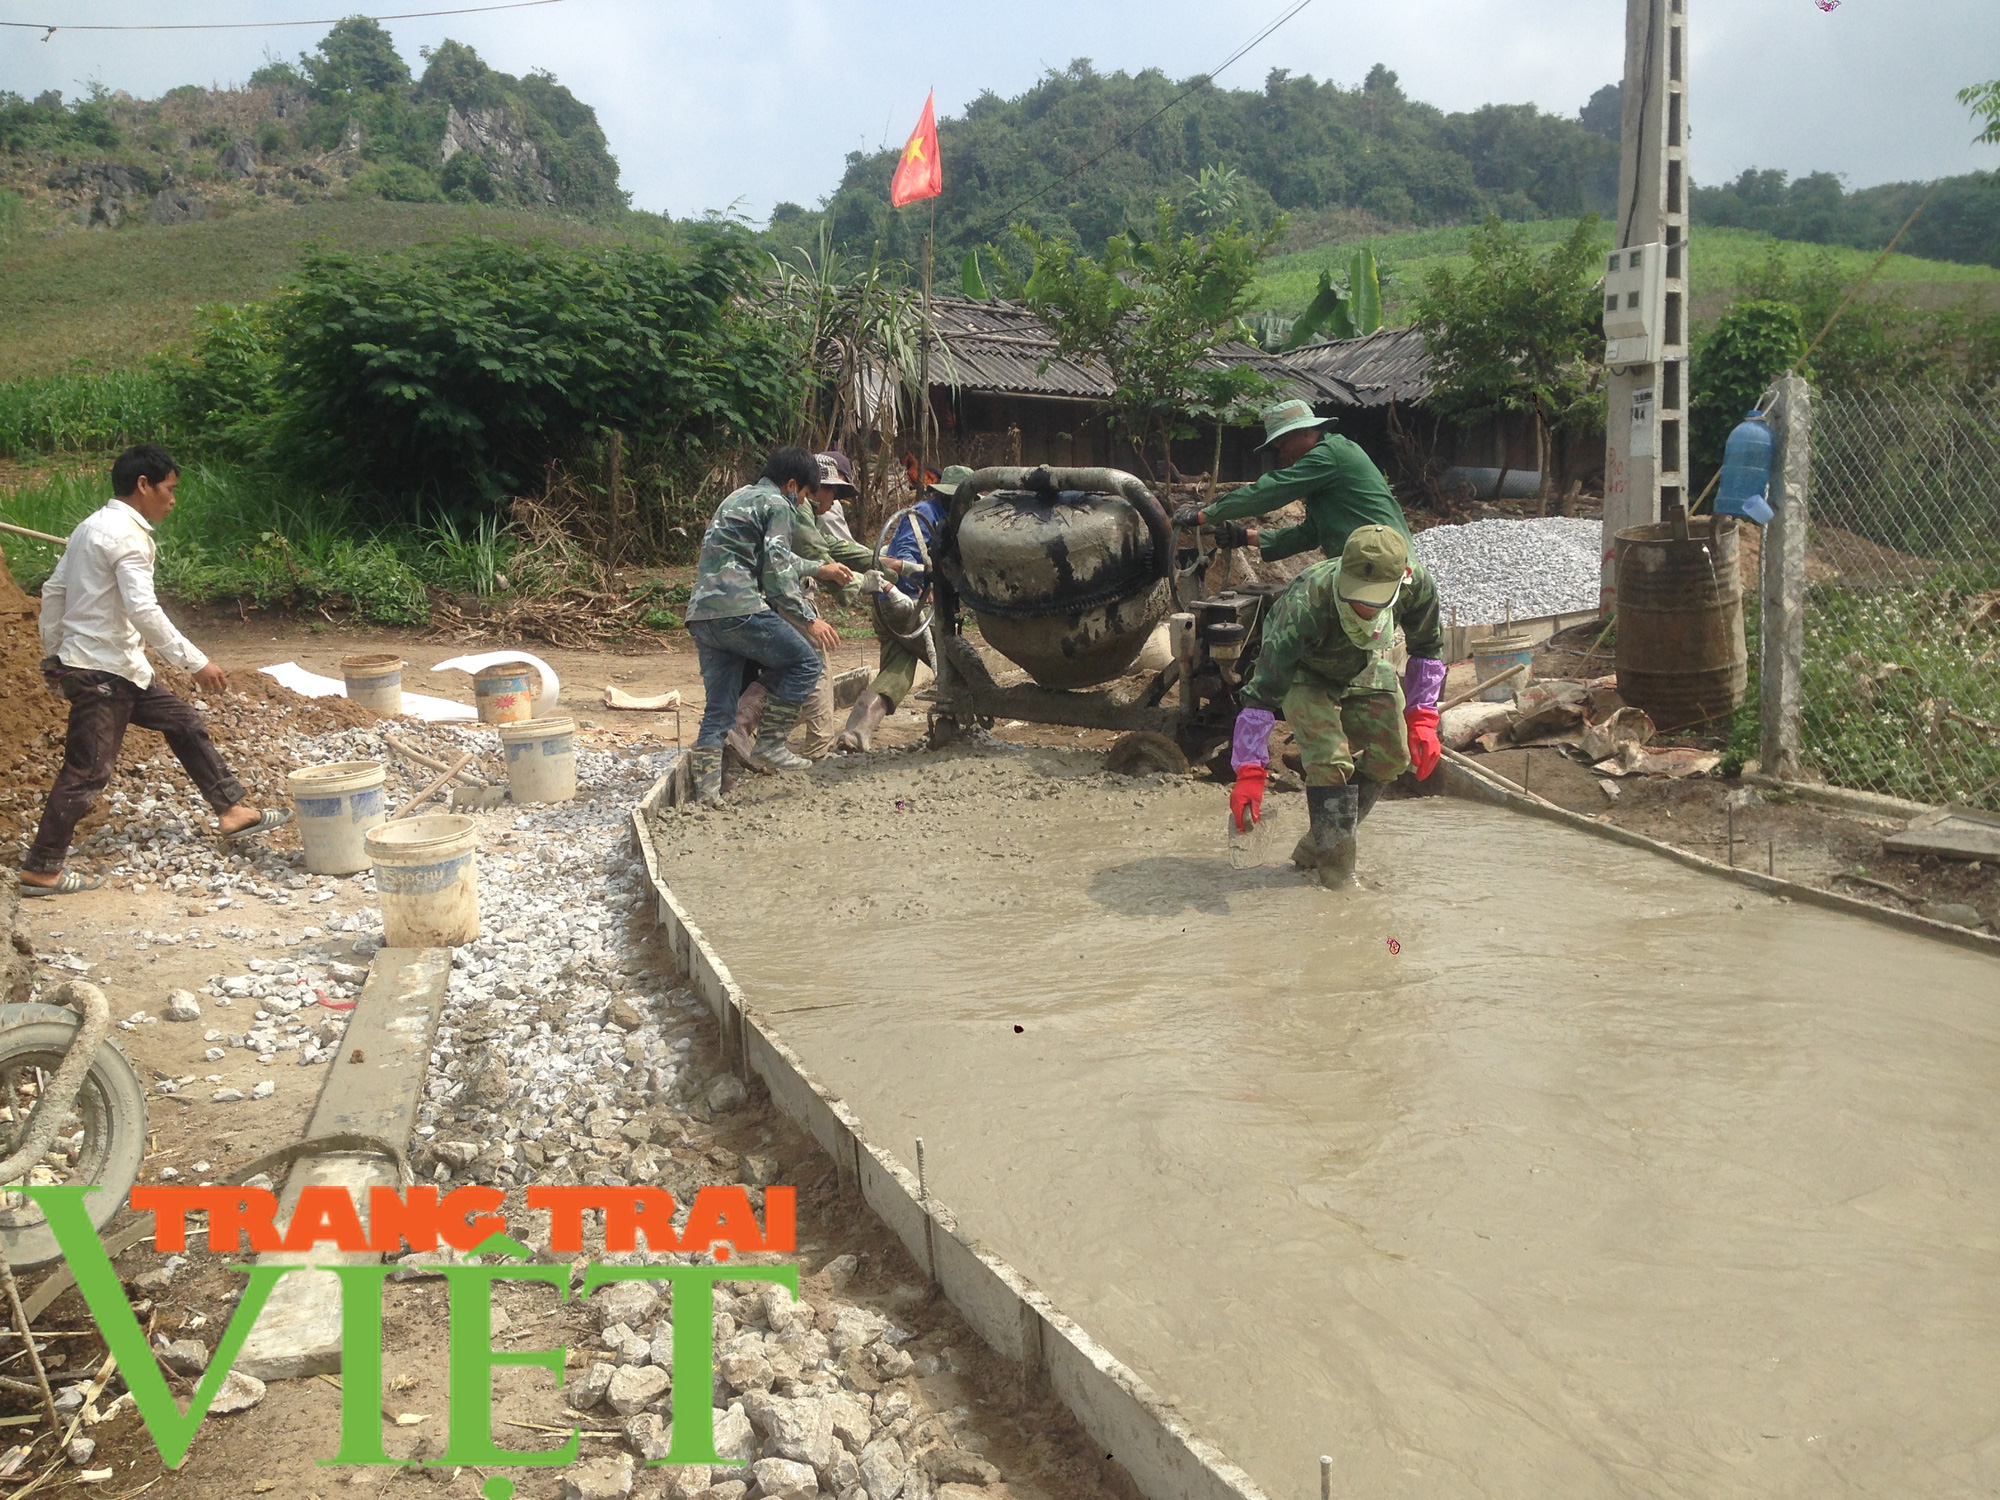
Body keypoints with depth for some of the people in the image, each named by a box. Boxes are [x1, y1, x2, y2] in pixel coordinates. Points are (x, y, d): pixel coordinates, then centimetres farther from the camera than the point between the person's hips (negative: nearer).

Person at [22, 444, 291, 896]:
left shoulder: (91, 526, 12)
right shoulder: (128, 535, -17)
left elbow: (53, 592, 16)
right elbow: (144, 611, -25)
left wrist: (53, 656, 21)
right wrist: (196, 663, -22)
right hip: (103, 671, -10)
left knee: (184, 722, 14)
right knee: (87, 771, -3)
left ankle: (234, 810, 19)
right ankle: (40, 869, 5)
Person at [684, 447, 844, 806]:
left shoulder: (738, 498, 30)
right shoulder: (776, 504, 1)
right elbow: (777, 571, -9)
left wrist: (819, 569, 48)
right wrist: (809, 618, -7)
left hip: (700, 614, 9)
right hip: (738, 610, -9)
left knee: (719, 708, 10)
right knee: (804, 662, 4)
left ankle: (706, 790, 6)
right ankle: (769, 744, 0)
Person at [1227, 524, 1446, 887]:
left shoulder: (1417, 586, -31)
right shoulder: (1305, 605, -45)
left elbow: (1427, 650, -8)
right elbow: (1262, 692, -40)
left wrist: (1422, 720, -14)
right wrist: (1250, 772, -41)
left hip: (1363, 665, 5)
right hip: (1304, 669, -5)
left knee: (1390, 756, 1)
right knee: (1329, 758, -23)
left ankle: (1317, 848, 15)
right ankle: (1337, 873, -11)